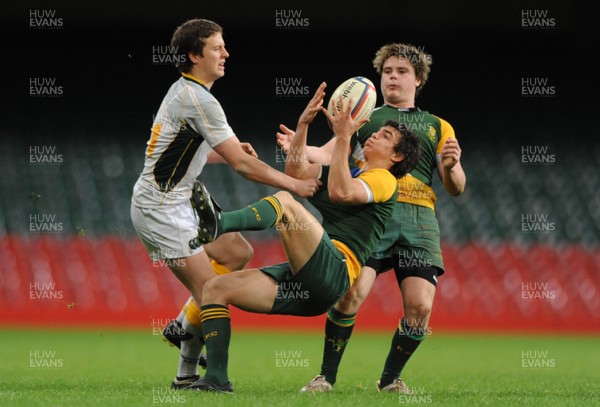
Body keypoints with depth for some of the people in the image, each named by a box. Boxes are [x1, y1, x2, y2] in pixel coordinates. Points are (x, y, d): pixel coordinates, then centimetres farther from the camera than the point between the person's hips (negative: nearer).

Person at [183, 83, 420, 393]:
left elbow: (339, 191, -12)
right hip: (304, 284, 8)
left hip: (334, 271, -8)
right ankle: (217, 378, -13)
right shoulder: (347, 171, 33)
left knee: (286, 202, -27)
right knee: (216, 288, -3)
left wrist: (343, 137, -11)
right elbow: (296, 171, 20)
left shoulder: (383, 179, 7)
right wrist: (303, 124, 12)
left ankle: (219, 223, -54)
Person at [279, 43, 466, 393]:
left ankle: (390, 379, 10)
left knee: (420, 307, -12)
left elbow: (456, 188, 18)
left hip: (418, 219, 2)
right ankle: (326, 377, -6)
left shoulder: (438, 127, 24)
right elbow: (328, 155, 6)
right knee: (351, 292, -20)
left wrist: (451, 166, -5)